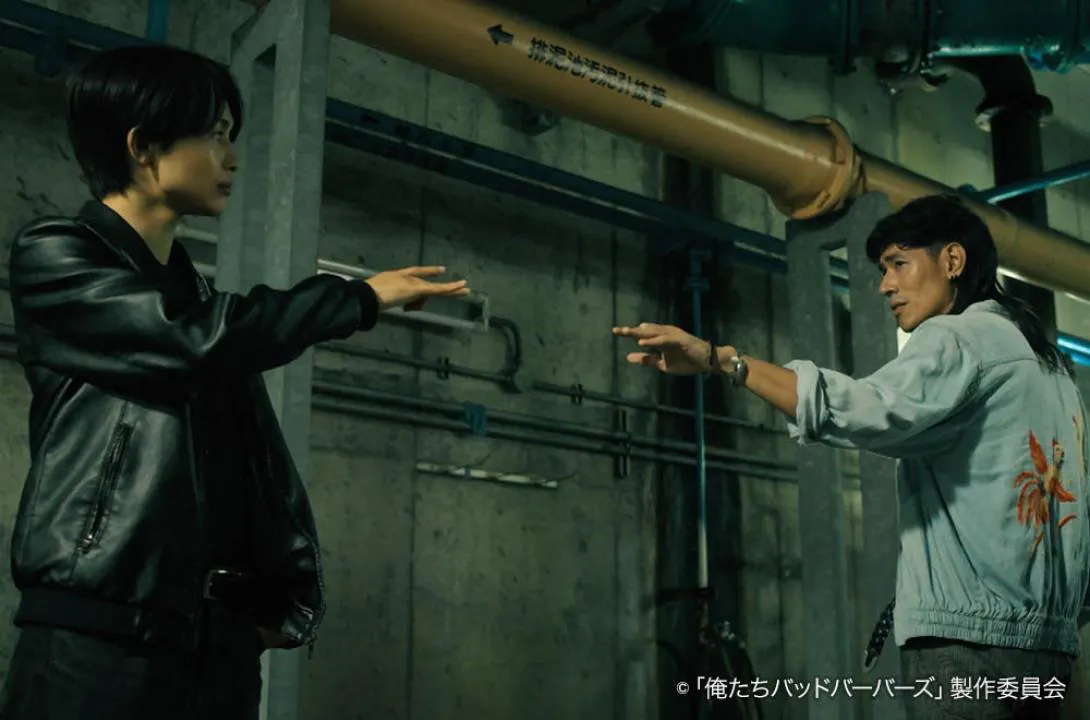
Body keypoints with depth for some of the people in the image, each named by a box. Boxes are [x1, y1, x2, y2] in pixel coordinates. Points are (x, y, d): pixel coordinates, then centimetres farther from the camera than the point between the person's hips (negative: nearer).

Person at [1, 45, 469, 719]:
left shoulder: (195, 292, 18)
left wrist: (292, 593, 2)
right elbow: (203, 337, -16)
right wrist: (361, 296, -5)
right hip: (100, 632, -6)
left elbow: (263, 458, 13)